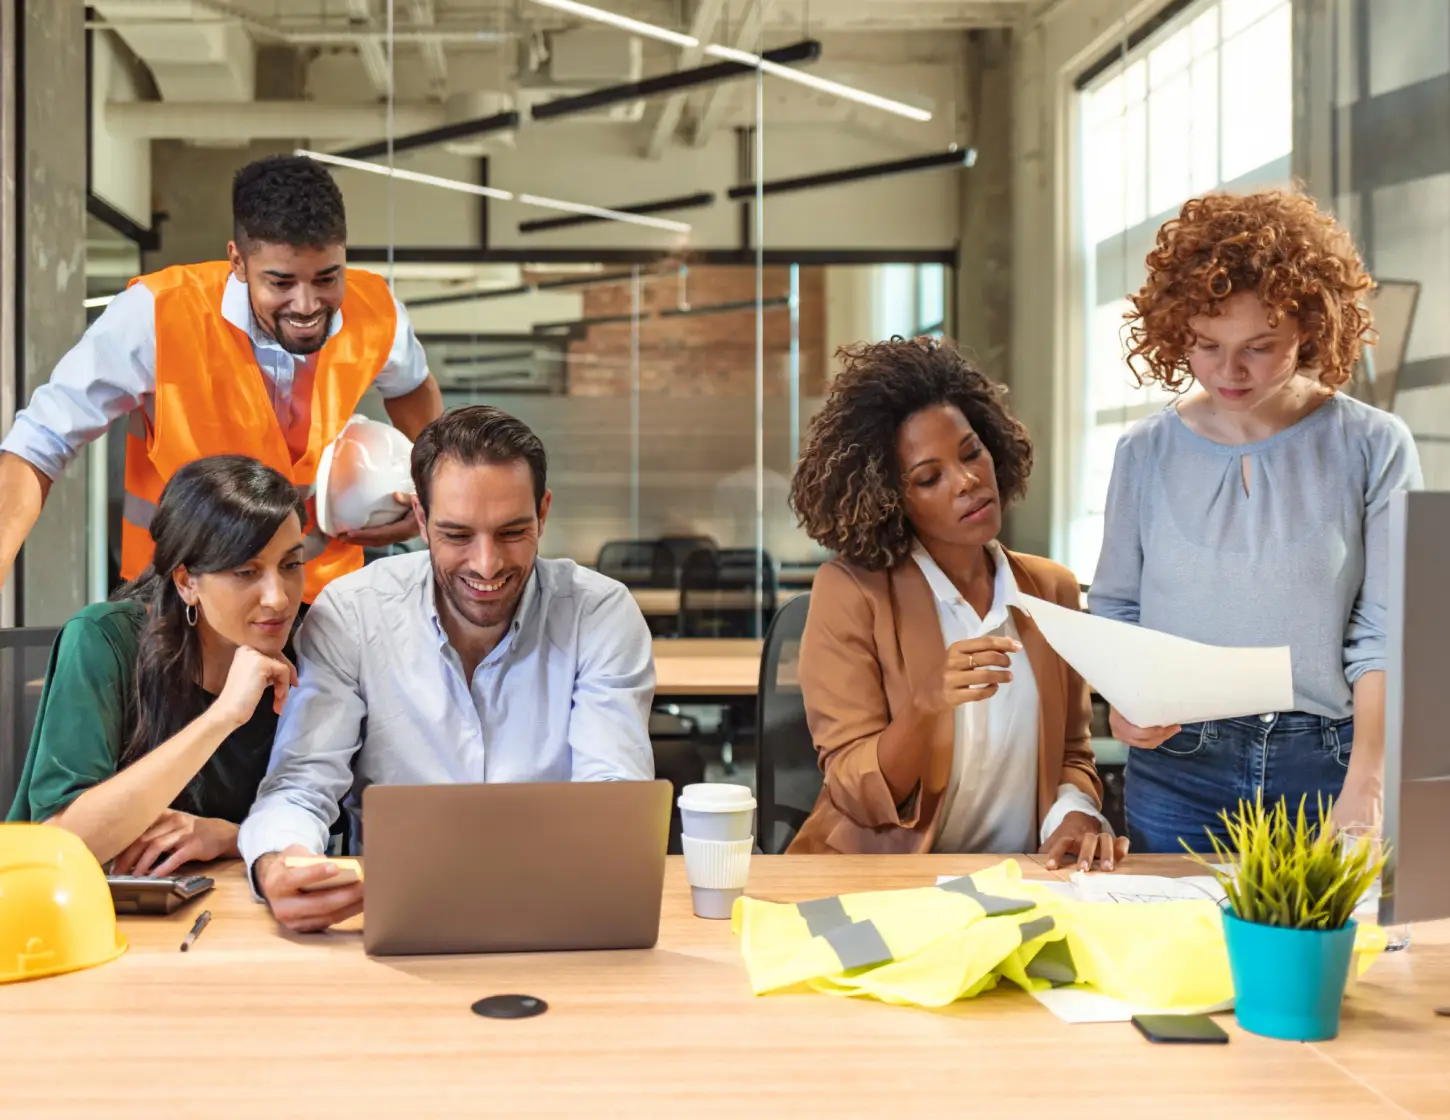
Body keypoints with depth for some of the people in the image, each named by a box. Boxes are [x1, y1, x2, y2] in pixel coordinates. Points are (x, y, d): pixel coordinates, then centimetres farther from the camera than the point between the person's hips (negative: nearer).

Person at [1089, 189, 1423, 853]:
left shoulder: (1373, 448, -2)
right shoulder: (1147, 453, 4)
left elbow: (1383, 635, -6)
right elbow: (1114, 609, 10)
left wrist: (1364, 791, -15)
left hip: (1326, 768, -1)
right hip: (1176, 769, 1)